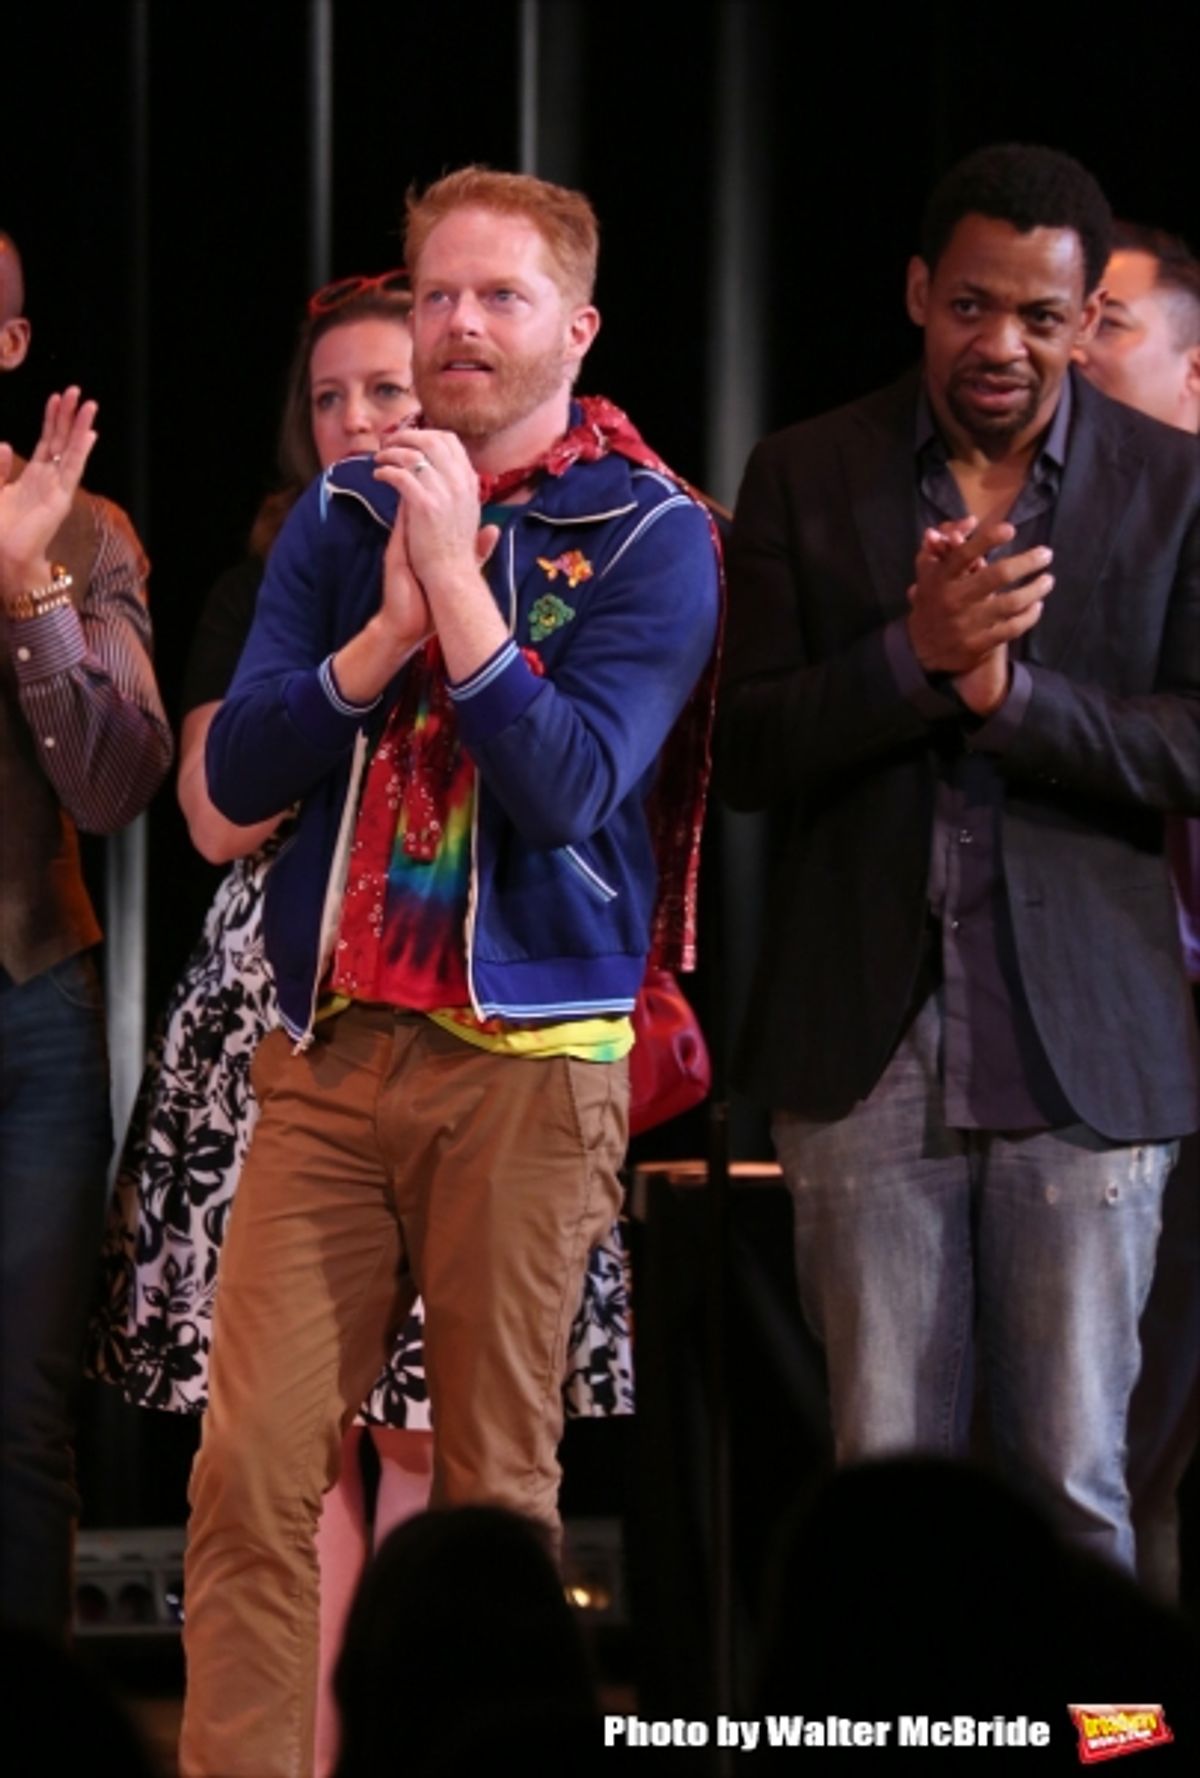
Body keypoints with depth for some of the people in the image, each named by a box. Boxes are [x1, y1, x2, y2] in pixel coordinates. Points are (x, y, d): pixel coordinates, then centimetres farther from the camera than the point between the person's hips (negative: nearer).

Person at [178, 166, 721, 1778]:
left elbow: (570, 786, -12)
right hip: (330, 1048, 3)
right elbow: (236, 772, 4)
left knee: (498, 1491, 2)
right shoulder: (341, 518, 11)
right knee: (251, 1476, -5)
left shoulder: (648, 536, -1)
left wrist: (456, 581, -16)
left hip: (528, 1061, -3)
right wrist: (384, 631, -9)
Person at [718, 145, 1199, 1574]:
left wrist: (1010, 689, -16)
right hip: (868, 1045, 1)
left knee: (1071, 1483, 1)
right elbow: (748, 752, 1)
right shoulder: (806, 477, 7)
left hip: (1084, 1050, -1)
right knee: (881, 1476, 3)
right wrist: (916, 654, -15)